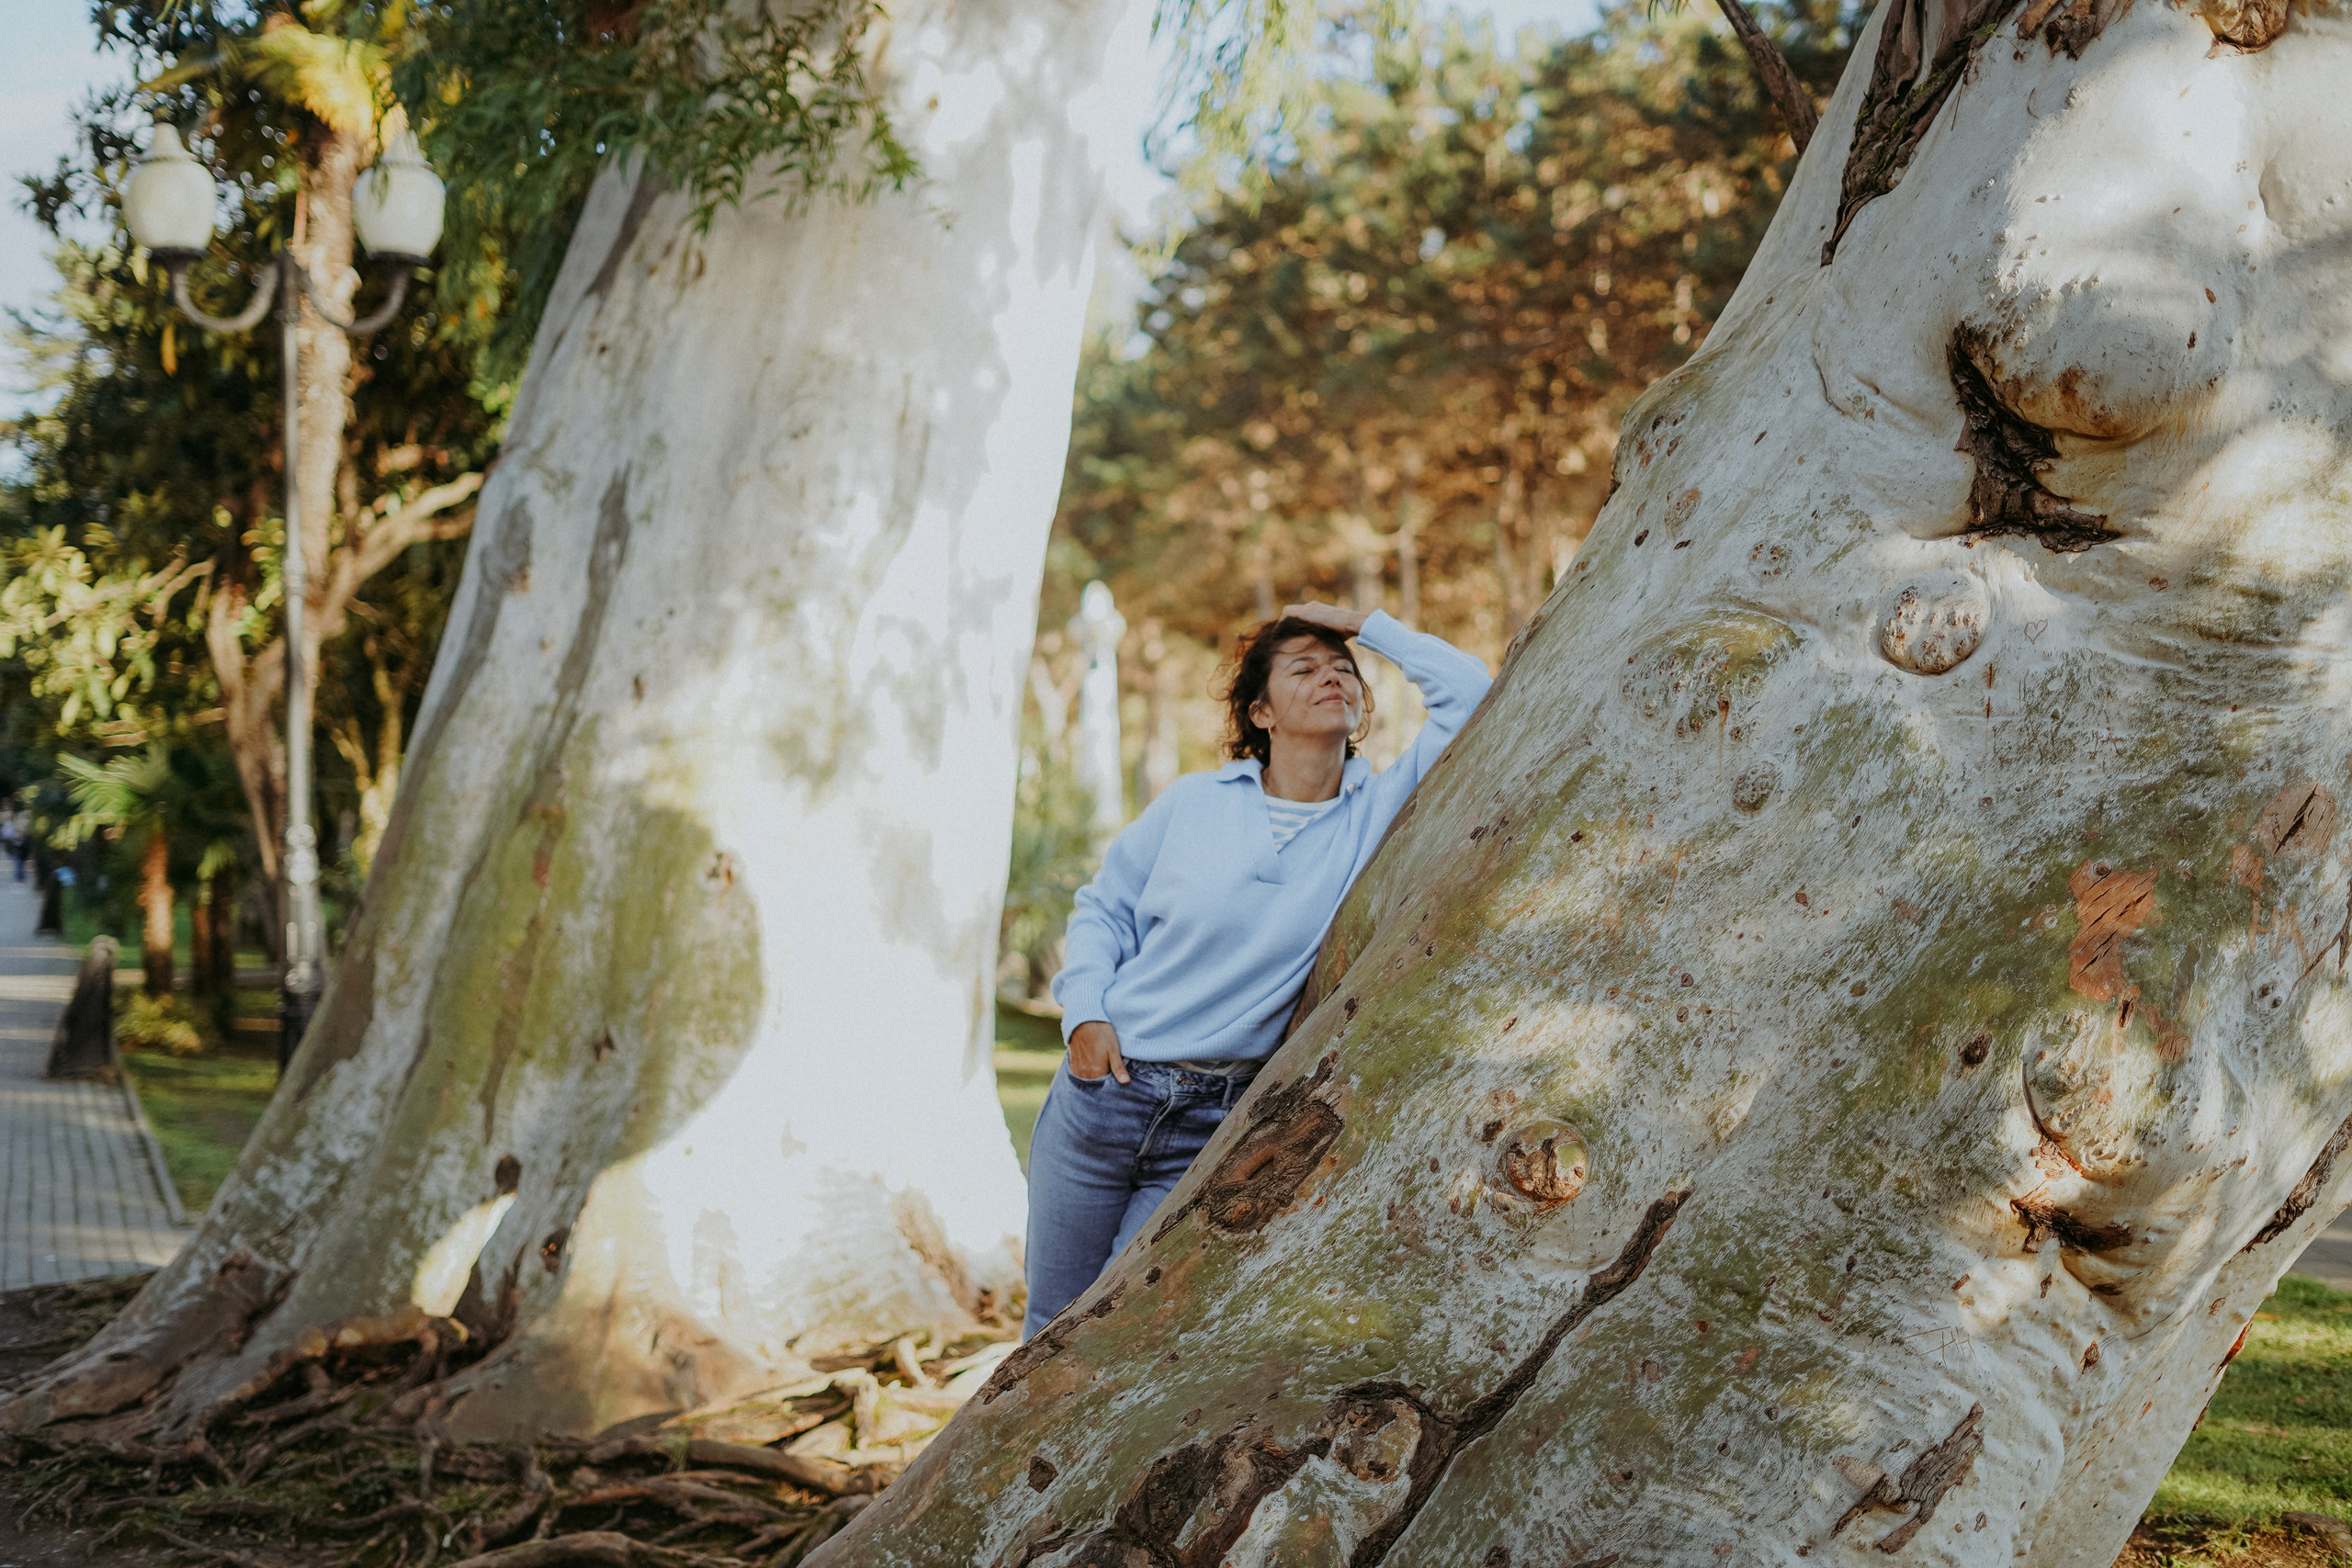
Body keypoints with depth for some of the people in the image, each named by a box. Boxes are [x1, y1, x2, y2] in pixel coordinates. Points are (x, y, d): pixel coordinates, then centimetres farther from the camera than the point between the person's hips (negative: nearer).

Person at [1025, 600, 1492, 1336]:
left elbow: (1470, 694, -8)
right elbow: (1104, 906, 12)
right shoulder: (1192, 802, 1)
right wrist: (1085, 1013, -3)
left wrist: (1366, 626, -1)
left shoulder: (1379, 815, -2)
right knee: (1054, 1322, 9)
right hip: (1105, 1088, 1)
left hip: (1217, 1129, -1)